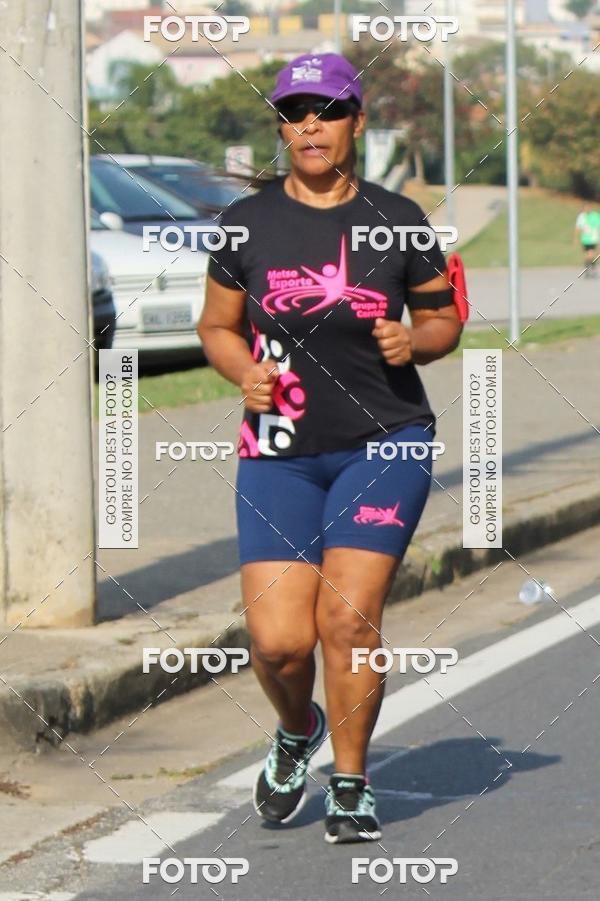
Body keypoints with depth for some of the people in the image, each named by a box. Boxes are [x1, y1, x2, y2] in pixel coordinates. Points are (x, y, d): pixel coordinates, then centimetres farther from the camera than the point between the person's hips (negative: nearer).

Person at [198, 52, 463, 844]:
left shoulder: (398, 221, 3)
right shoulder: (247, 223, 3)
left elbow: (443, 318, 12)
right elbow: (216, 326, 13)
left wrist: (415, 343, -10)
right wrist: (246, 373, -8)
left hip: (385, 444, -1)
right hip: (280, 452, 1)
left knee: (349, 615, -13)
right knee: (278, 640, -8)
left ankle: (351, 785, 7)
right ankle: (297, 732, 27)